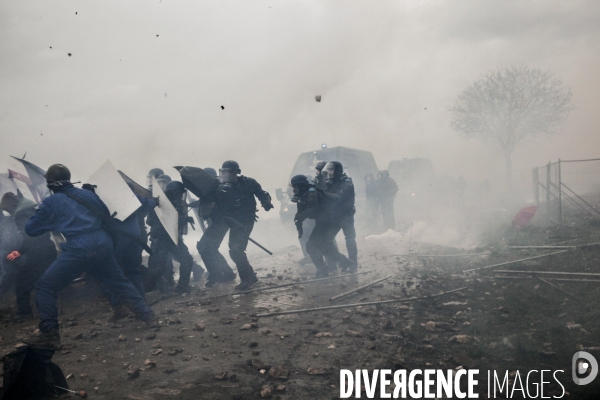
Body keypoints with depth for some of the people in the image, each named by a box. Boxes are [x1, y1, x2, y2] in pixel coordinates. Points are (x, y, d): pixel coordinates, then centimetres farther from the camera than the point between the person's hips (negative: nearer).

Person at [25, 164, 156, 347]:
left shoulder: (50, 203, 7)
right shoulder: (88, 194, 17)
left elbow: (30, 229, 15)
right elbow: (107, 216, 28)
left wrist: (49, 222, 31)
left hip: (77, 250, -5)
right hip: (103, 245, 5)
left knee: (45, 287, 7)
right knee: (121, 283, 20)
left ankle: (49, 333, 2)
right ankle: (148, 317, 21)